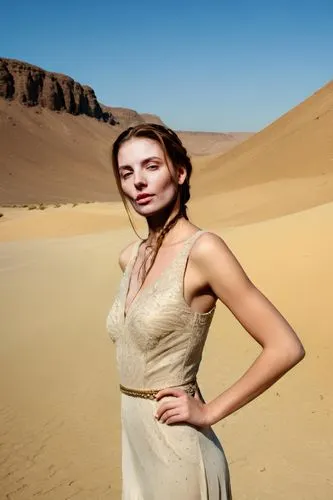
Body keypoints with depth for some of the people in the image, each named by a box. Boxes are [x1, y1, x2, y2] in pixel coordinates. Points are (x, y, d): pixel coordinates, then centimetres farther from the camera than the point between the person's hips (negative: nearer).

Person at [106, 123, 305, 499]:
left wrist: (208, 412, -14)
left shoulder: (203, 250, -19)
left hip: (176, 448, -7)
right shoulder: (130, 257, 2)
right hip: (134, 440, 7)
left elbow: (285, 348, -21)